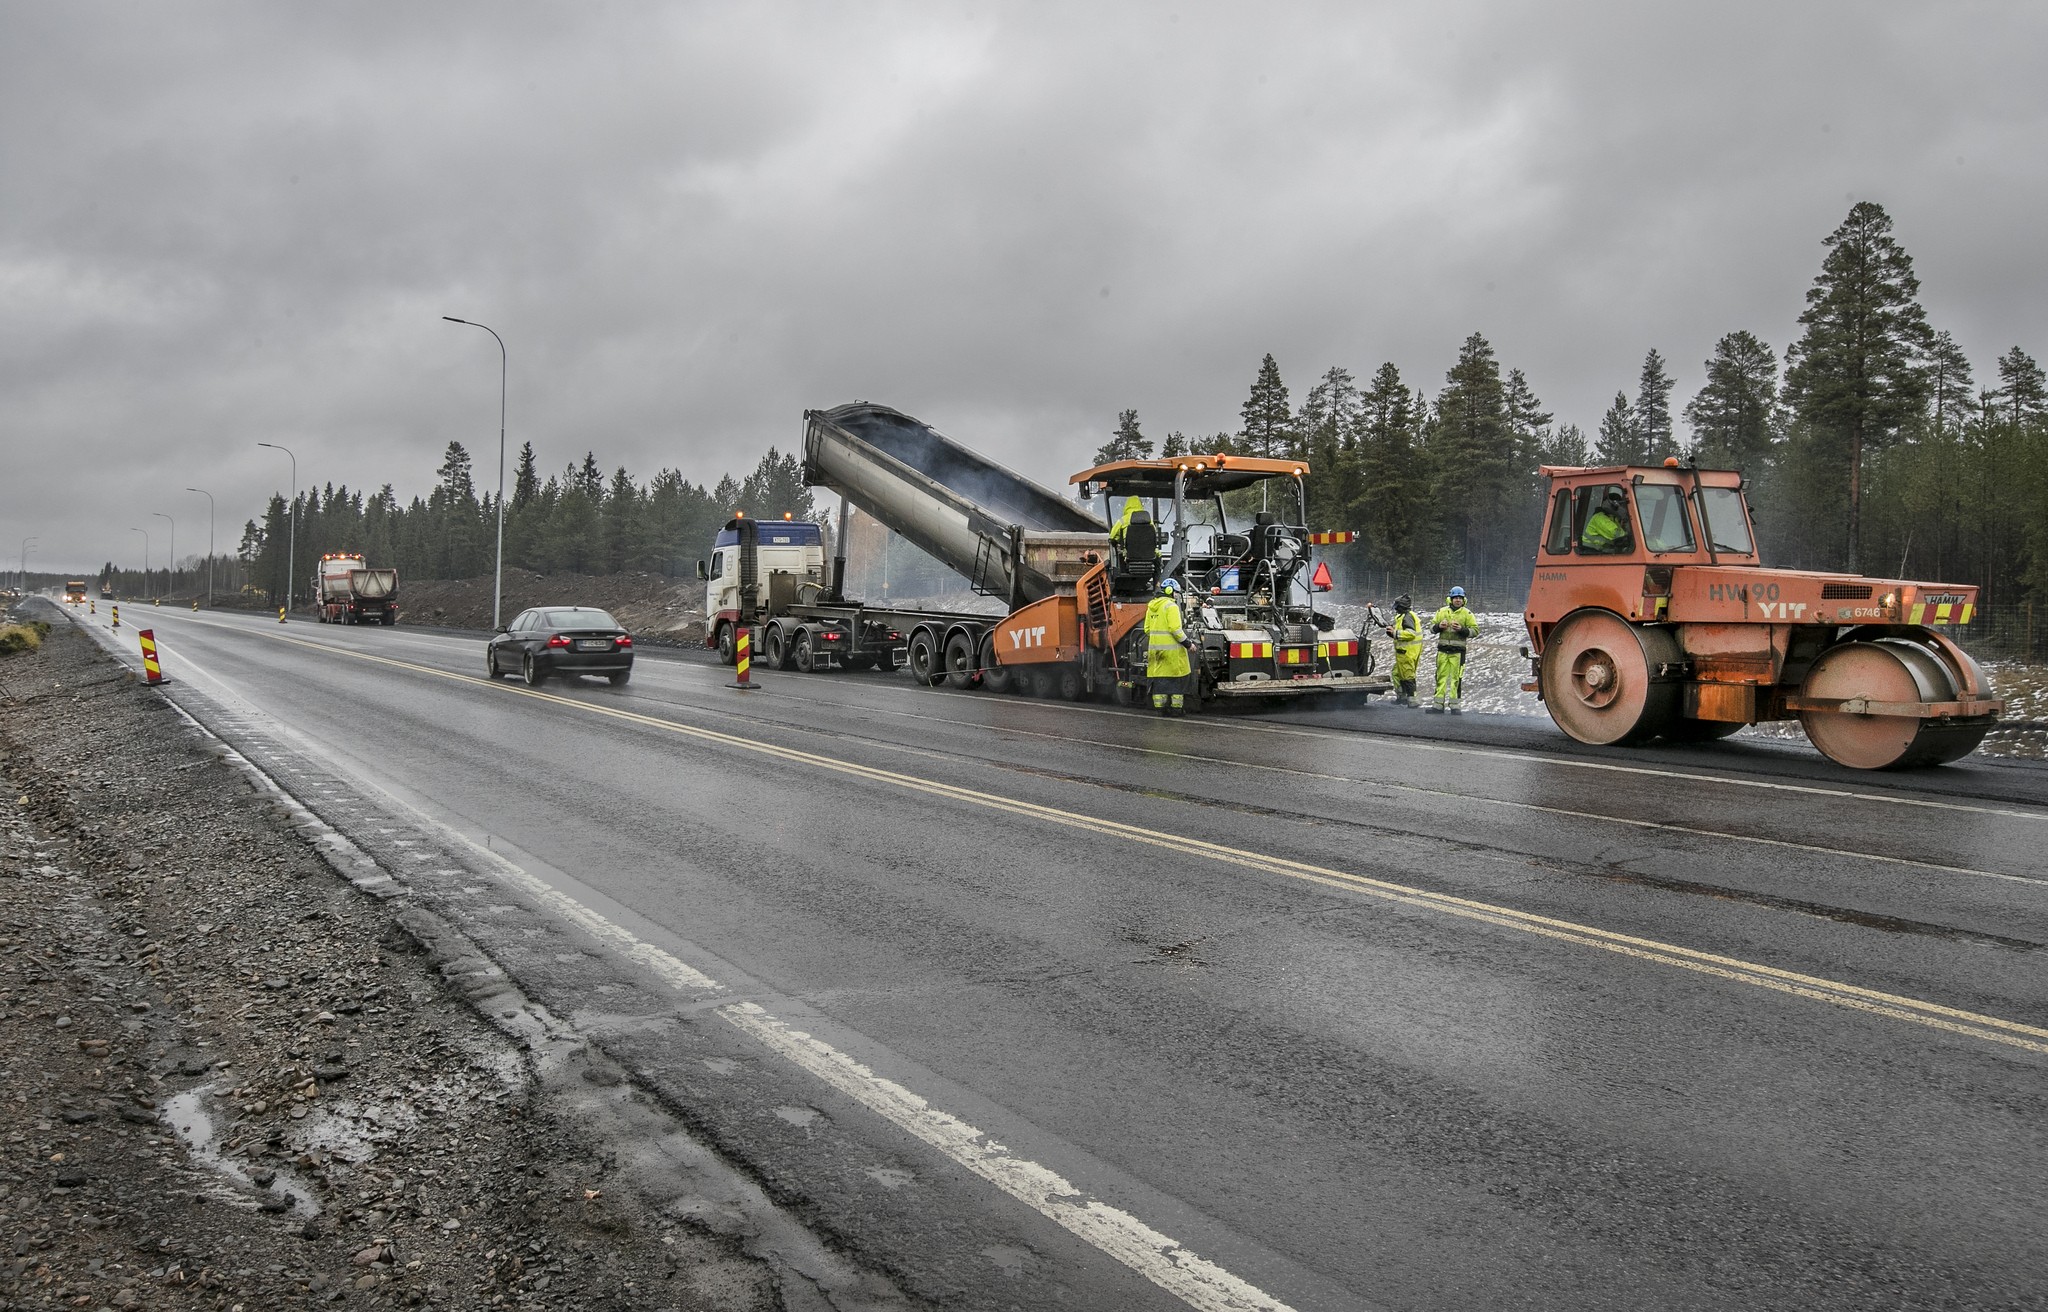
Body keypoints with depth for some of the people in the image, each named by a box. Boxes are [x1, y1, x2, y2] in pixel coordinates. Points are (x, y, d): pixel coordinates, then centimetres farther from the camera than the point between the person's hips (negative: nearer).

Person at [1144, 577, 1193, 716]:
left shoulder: (1151, 606, 13)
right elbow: (1175, 629, -17)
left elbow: (1147, 629, 15)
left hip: (1155, 647, 7)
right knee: (1177, 677, 2)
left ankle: (1160, 706, 8)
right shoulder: (1171, 606, -11)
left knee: (1159, 677, 9)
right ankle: (1176, 706, 1)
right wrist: (1187, 643, -10)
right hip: (1171, 648, -7)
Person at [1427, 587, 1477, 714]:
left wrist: (1461, 629, -16)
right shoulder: (1442, 612, 10)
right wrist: (1438, 626, -7)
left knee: (1456, 678, -2)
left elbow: (1475, 630, -2)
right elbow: (1431, 627, 15)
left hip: (1458, 651, -2)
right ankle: (1438, 703, 7)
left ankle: (1454, 704, 3)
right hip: (1443, 650, 3)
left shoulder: (1467, 614, 3)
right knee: (1441, 676, 4)